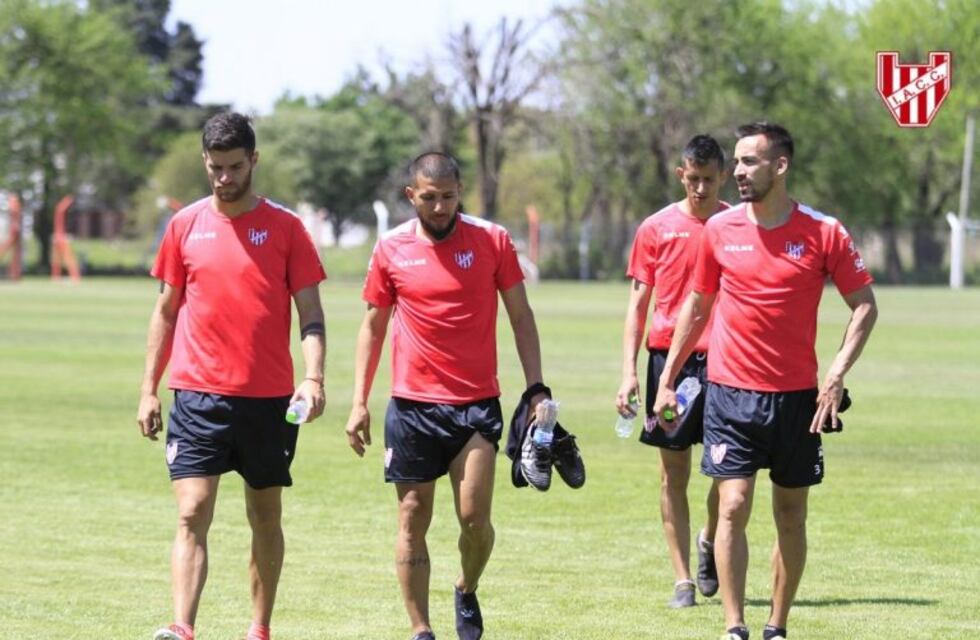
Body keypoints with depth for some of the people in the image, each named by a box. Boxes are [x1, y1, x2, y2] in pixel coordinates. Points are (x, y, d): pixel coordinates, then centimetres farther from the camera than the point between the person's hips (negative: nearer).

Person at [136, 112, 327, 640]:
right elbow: (166, 310, 13)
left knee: (266, 517, 9)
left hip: (268, 398, 0)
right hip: (197, 395, 0)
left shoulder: (284, 227, 1)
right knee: (192, 515, -11)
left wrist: (313, 378, -16)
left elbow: (310, 313, 0)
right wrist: (149, 389, 9)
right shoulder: (185, 225, 7)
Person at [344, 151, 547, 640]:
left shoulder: (491, 240, 0)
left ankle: (467, 591, 20)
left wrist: (536, 388, -2)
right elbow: (373, 326, 10)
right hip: (412, 403, 1)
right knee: (412, 521, 2)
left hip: (476, 402, -1)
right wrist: (359, 403, 6)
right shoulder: (391, 248, 2)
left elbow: (520, 317, 6)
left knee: (474, 517, -10)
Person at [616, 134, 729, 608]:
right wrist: (629, 372, -1)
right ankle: (683, 580, 8)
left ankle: (709, 540, 24)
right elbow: (638, 303, 6)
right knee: (673, 472, 2)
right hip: (669, 357, 0)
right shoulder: (657, 228, 5)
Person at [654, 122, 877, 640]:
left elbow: (864, 306, 2)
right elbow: (697, 306, 13)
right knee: (733, 508, -10)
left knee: (790, 516, 7)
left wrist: (837, 374, -10)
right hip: (730, 395, 0)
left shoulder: (823, 232, -4)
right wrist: (667, 379, 12)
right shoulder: (720, 229, 1)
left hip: (796, 397, 0)